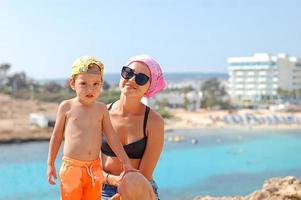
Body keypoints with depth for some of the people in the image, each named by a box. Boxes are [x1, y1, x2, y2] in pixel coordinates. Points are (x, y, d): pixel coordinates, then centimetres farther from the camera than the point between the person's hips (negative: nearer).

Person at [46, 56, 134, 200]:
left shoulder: (101, 109, 3)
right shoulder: (67, 106, -3)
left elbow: (112, 137, 6)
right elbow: (57, 136, 4)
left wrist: (125, 161, 4)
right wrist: (50, 164, 4)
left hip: (94, 168, 3)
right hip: (72, 167, -3)